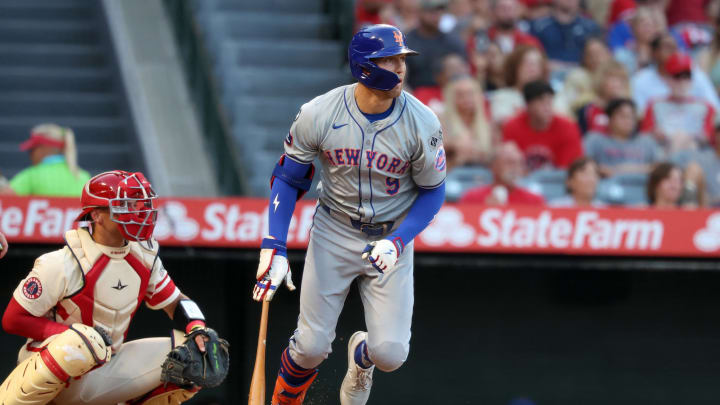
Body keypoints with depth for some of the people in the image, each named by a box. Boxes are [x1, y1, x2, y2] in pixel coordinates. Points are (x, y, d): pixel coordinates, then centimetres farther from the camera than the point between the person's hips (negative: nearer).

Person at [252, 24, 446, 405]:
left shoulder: (421, 123, -17)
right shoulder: (319, 115, -17)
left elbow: (433, 190, -4)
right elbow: (287, 178, -4)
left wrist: (398, 242, -19)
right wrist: (273, 247, -13)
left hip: (392, 236, 0)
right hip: (334, 231, 0)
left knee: (390, 353, -10)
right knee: (311, 348, -3)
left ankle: (361, 355, 29)